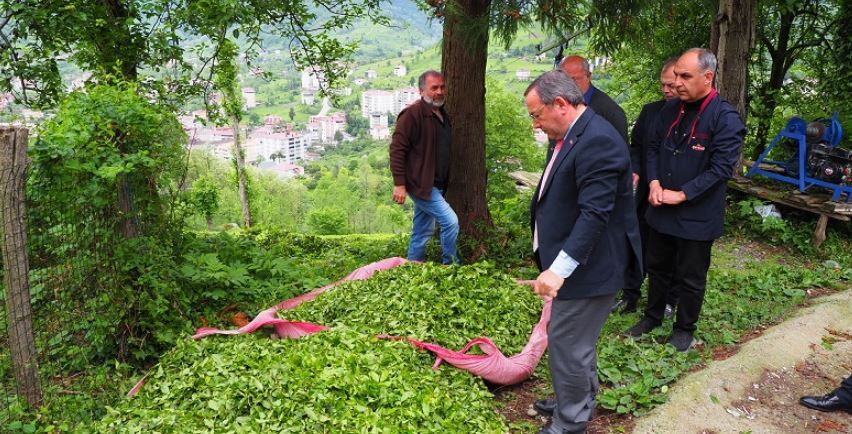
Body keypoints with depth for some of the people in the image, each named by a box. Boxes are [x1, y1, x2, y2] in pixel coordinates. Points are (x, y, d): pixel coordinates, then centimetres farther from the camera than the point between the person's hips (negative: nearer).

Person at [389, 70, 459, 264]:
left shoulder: (442, 114, 14)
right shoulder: (412, 114, -13)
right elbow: (397, 149, -17)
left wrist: (445, 183, 21)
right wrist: (399, 184, -20)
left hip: (434, 185, 9)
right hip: (420, 184, -9)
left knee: (422, 231, 15)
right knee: (451, 221, -13)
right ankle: (450, 266, 3)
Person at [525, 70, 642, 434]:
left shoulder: (597, 141, -22)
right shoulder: (572, 135, 9)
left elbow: (594, 214, -29)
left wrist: (559, 269, -31)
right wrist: (555, 262, 17)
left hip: (587, 267, -10)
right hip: (574, 263, 10)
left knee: (567, 345, 2)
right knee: (574, 340, 23)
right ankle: (580, 400, 43)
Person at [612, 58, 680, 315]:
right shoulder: (650, 111, 3)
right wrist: (635, 171, -7)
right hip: (647, 194, 4)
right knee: (637, 245, 11)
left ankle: (668, 301, 30)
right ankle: (630, 297, 25)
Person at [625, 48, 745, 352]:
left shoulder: (726, 118, -16)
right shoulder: (670, 110, 3)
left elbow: (721, 168, -19)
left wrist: (681, 194, -19)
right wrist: (654, 183, -6)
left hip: (697, 215, -5)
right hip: (661, 209, 6)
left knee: (690, 278, 10)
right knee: (657, 267, 20)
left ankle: (684, 329, 31)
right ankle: (652, 317, 39)